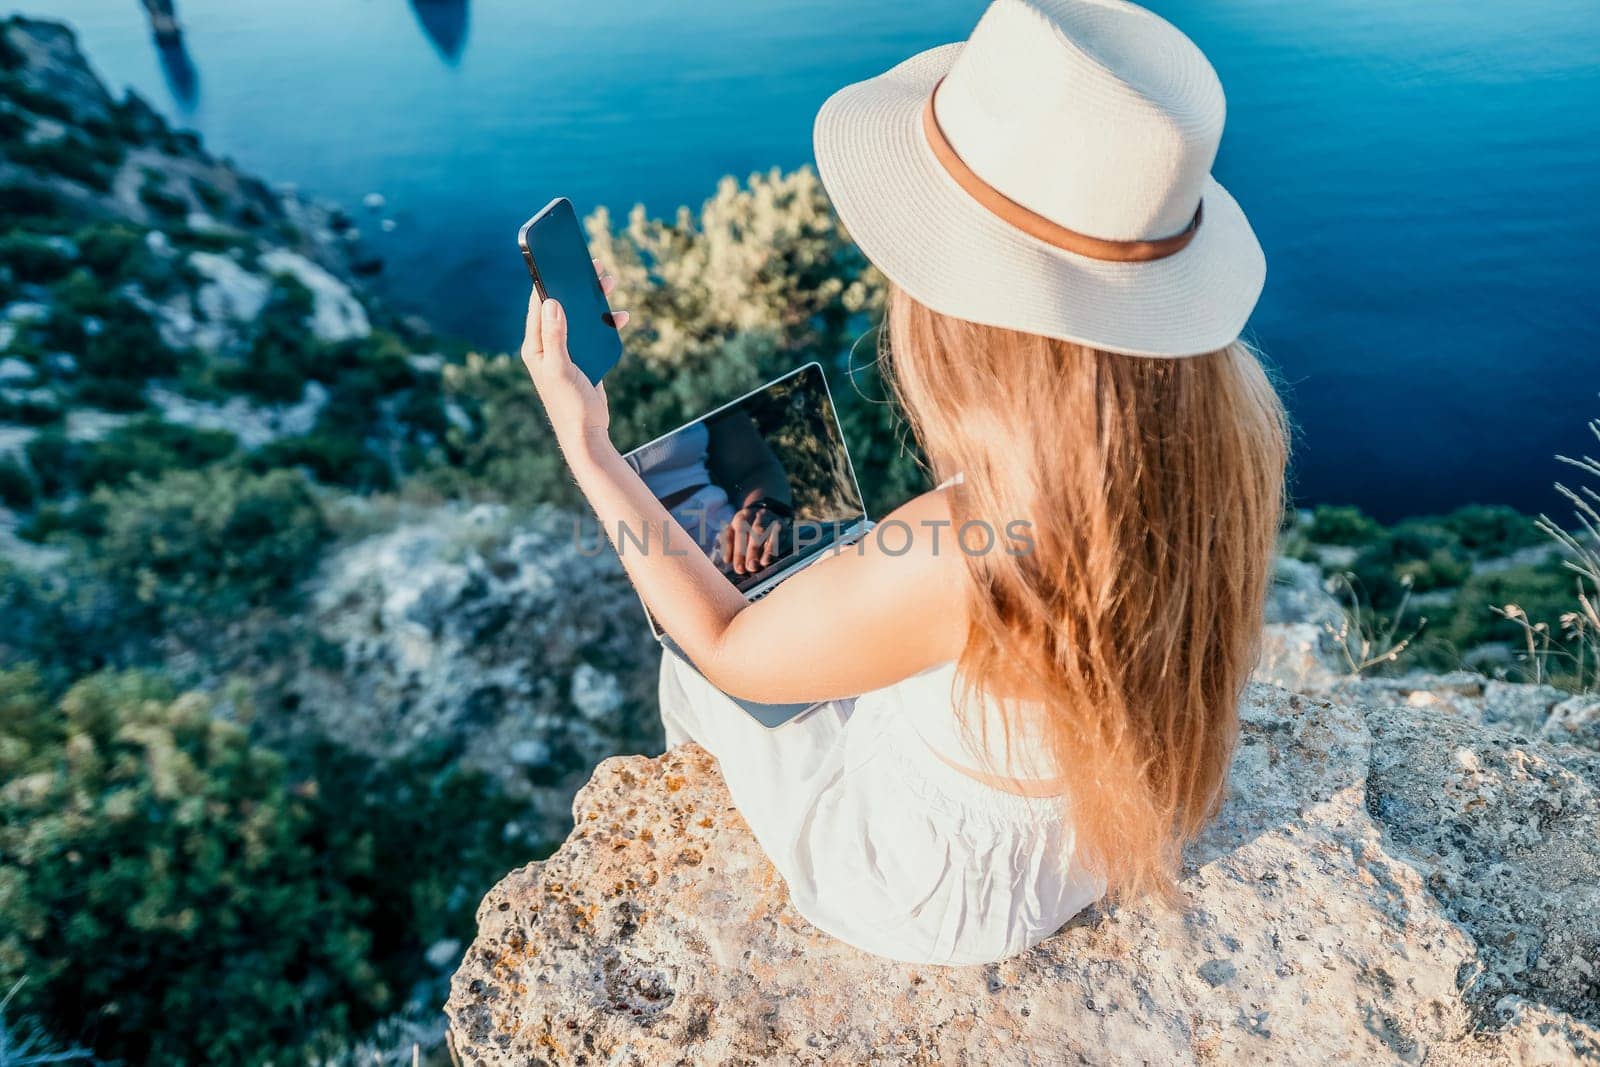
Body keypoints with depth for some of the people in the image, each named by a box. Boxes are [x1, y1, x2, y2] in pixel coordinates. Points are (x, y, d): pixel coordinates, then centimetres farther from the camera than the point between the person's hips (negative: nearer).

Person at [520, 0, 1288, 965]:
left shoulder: (949, 562, -46)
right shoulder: (1234, 414, -26)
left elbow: (729, 650, -23)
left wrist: (587, 447, -17)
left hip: (944, 896, -5)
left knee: (698, 673, 20)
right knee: (813, 601, 27)